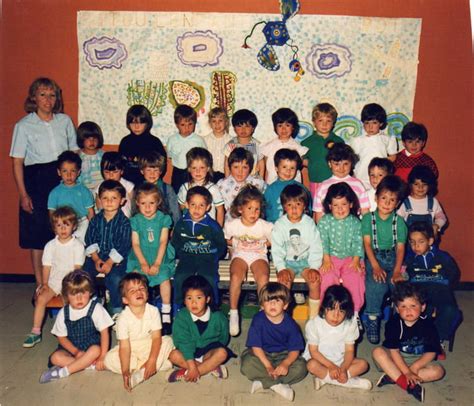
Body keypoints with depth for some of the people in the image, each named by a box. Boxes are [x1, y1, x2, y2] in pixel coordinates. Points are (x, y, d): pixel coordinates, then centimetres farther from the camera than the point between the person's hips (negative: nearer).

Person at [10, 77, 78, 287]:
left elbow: (74, 152, 12)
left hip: (64, 179, 2)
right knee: (37, 235, 3)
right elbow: (17, 162, -2)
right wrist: (23, 194, -8)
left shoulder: (65, 121, 8)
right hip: (36, 181, -2)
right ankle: (40, 285, 14)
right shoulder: (24, 125, 0)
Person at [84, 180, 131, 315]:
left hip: (116, 258, -4)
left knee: (115, 278, -30)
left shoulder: (124, 222, -5)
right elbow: (90, 240, 4)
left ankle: (117, 309, -9)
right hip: (97, 255, 4)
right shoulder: (96, 220, 8)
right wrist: (96, 259, -9)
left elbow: (122, 246, -10)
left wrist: (110, 262, -17)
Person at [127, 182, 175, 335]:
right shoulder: (135, 220, 6)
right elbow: (135, 244, 2)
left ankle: (166, 314, -16)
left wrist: (157, 263, -12)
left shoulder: (163, 219, 3)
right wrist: (143, 263, -10)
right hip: (141, 259, 1)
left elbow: (163, 242, -3)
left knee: (164, 277, -27)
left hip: (160, 259, -1)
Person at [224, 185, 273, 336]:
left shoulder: (266, 226, -6)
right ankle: (233, 313, -19)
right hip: (239, 255, 0)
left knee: (263, 277, -31)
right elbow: (224, 240, 12)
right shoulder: (232, 225, -5)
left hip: (259, 255, 0)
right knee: (236, 276, -31)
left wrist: (263, 245, -2)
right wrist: (236, 244, 1)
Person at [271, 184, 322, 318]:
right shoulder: (279, 225, -4)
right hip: (287, 262, 0)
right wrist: (281, 269, -16)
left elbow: (316, 248, -2)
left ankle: (313, 318, -7)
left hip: (306, 260, 1)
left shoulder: (309, 223, -1)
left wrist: (314, 267, -13)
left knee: (315, 281, -24)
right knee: (284, 281, -27)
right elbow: (277, 249, -5)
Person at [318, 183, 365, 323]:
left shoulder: (355, 222, 4)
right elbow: (323, 241, -4)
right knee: (328, 278, -24)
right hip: (331, 257, -1)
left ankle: (354, 313, -9)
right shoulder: (324, 221, 0)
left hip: (350, 258, 1)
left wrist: (356, 260, -9)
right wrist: (326, 259, -12)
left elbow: (358, 242, 2)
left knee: (355, 278, -21)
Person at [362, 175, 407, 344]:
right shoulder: (368, 218, 0)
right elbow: (367, 244, -6)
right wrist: (376, 266, -18)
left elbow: (400, 247, -1)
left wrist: (397, 270, -14)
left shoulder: (399, 221, 4)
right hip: (373, 257, -2)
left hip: (393, 258, 2)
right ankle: (372, 319, -12)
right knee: (376, 284, -30)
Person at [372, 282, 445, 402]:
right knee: (377, 352, -28)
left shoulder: (427, 325, -14)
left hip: (418, 360, 1)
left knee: (438, 371, -26)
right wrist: (406, 372, -25)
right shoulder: (393, 323, -17)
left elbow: (431, 352, -12)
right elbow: (394, 350, -18)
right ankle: (409, 385, -33)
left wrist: (413, 368, -22)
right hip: (396, 359, -1)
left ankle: (393, 377, -27)